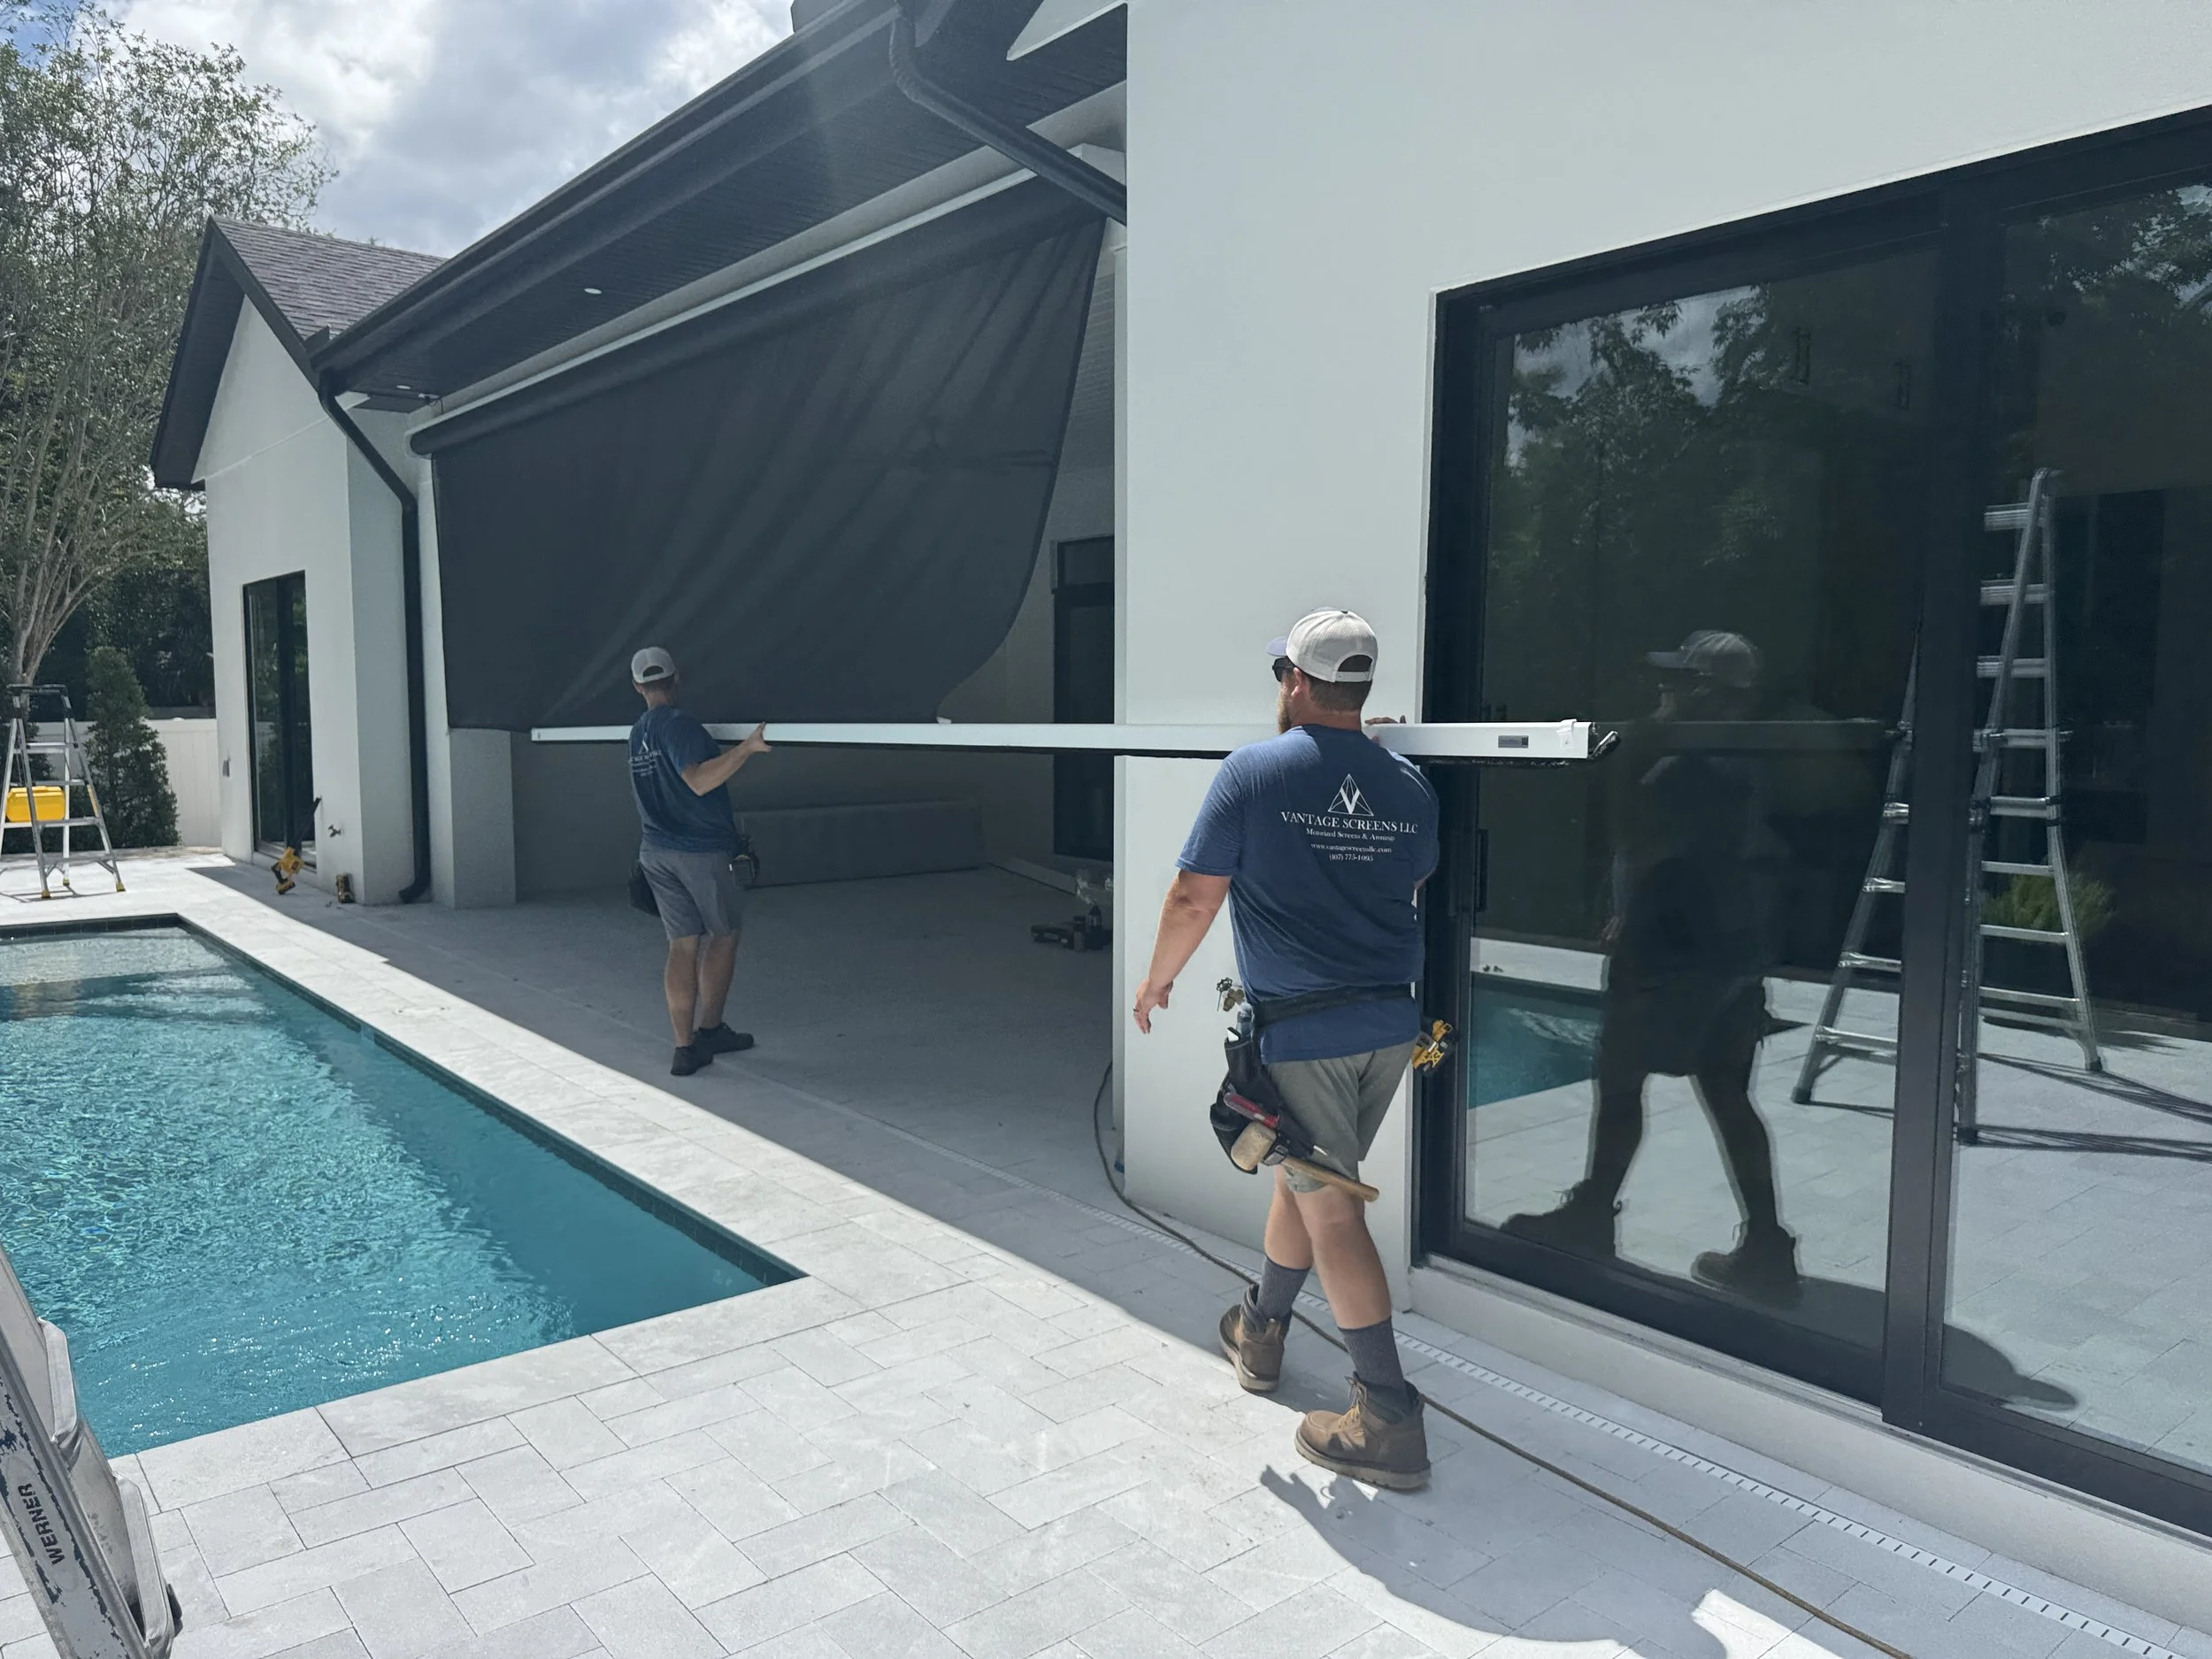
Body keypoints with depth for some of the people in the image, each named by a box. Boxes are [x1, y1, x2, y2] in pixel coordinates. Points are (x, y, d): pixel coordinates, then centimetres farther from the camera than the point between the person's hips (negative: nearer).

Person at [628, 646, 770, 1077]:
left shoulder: (637, 734, 12)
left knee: (682, 946, 6)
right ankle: (709, 1030, 16)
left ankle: (684, 1048, 3)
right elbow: (699, 781, -27)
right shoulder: (679, 724, -13)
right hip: (703, 849, -7)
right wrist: (747, 748, -33)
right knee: (723, 936, 10)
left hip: (656, 852, 7)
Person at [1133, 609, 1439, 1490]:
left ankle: (1390, 1422, 4)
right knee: (1303, 1176, 22)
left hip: (1301, 1031, -6)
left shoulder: (1251, 772, -11)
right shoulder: (1409, 785, 4)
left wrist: (1156, 980, 7)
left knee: (1331, 1209, 0)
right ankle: (1258, 1331, 40)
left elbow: (1194, 898, -9)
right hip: (1391, 1024, 6)